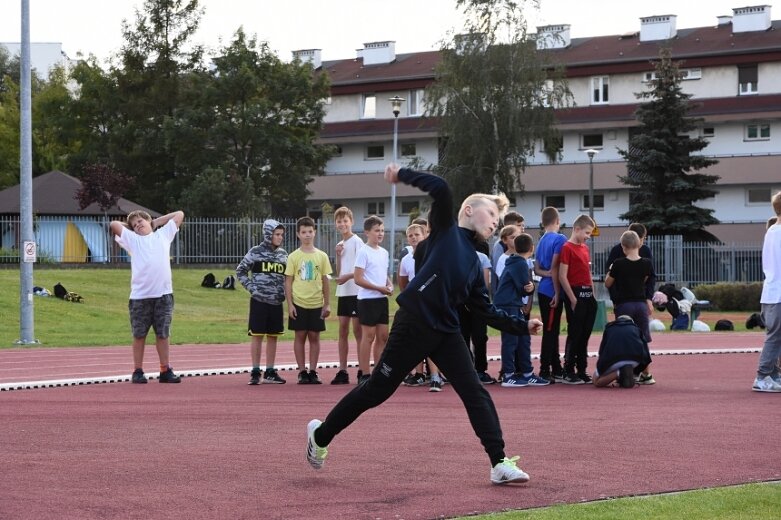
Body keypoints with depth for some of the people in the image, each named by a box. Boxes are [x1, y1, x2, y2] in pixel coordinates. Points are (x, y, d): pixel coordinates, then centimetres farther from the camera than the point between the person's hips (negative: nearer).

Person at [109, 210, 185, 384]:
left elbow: (179, 214, 26)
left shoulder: (163, 235, 19)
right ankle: (138, 372, 8)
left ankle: (165, 371, 9)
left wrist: (156, 222, 25)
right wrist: (130, 227, 21)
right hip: (140, 296, -1)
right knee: (139, 335, 3)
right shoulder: (132, 240, 14)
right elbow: (114, 224, 8)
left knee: (163, 334, 4)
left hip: (163, 294, 1)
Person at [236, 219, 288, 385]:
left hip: (276, 301, 5)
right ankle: (255, 373, 2)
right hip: (259, 300, -4)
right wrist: (250, 287, -8)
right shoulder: (256, 252, -4)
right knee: (257, 335, -2)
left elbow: (287, 276, 18)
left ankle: (270, 372, 14)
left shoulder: (283, 254, 9)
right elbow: (240, 271, 0)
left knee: (273, 336, 8)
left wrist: (284, 291, 5)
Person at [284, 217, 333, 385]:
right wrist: (290, 304, -7)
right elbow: (288, 281, -1)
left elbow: (325, 281, 8)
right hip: (299, 303, -2)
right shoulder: (294, 257, -1)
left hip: (316, 303, 2)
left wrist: (327, 304, 4)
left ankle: (313, 371, 10)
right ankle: (302, 372, 7)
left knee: (314, 337, 4)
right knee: (300, 336, 1)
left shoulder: (321, 256, 5)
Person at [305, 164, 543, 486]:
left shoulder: (474, 262, 18)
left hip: (446, 332, 7)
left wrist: (522, 327, 12)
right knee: (376, 391, 3)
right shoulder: (445, 231, 0)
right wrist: (402, 175, -14)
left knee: (476, 394, -5)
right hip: (413, 325, -7)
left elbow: (486, 312, 18)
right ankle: (321, 435, 22)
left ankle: (500, 464, -6)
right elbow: (440, 189, -17)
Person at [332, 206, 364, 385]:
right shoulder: (340, 245, 17)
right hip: (342, 292, 7)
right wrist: (338, 255, 2)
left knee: (357, 330, -6)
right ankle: (342, 371, 10)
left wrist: (348, 276, -24)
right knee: (342, 331, 7)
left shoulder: (357, 242, -6)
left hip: (356, 292, -7)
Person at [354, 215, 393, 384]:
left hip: (382, 299, 7)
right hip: (368, 299, -7)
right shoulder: (363, 252, -10)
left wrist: (390, 285, 2)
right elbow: (358, 279, -15)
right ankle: (364, 374, 0)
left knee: (382, 336, 7)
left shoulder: (384, 252, 13)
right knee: (368, 336, -4)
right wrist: (380, 288, -17)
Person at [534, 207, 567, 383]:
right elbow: (554, 268, -16)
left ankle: (556, 370, 20)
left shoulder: (541, 241, 14)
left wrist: (546, 274, -5)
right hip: (552, 292, -8)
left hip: (543, 290, 8)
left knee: (551, 332, 13)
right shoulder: (559, 239, -11)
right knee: (550, 332, -5)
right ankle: (545, 371, -4)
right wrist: (557, 293, -14)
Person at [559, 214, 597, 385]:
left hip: (588, 295, 8)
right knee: (574, 334, -5)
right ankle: (568, 373, 1)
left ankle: (582, 371, 15)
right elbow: (562, 276, -15)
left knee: (585, 334, 10)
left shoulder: (585, 248, 15)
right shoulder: (567, 248, -10)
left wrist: (592, 294, 13)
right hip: (576, 295, -8)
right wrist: (573, 299, -16)